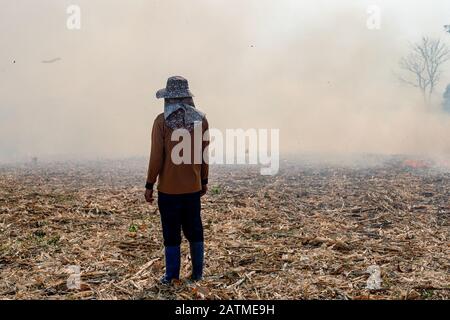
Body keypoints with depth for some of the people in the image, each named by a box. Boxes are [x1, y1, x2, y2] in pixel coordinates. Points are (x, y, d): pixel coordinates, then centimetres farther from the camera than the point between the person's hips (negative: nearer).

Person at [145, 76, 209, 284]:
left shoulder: (162, 121, -10)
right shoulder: (201, 119, 0)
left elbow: (156, 156, -11)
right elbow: (204, 154, 6)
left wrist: (149, 184, -3)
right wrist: (204, 180, 16)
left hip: (168, 189, -3)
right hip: (193, 188, 4)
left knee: (171, 234, 5)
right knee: (194, 231, 14)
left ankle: (172, 276, 10)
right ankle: (197, 273, 20)